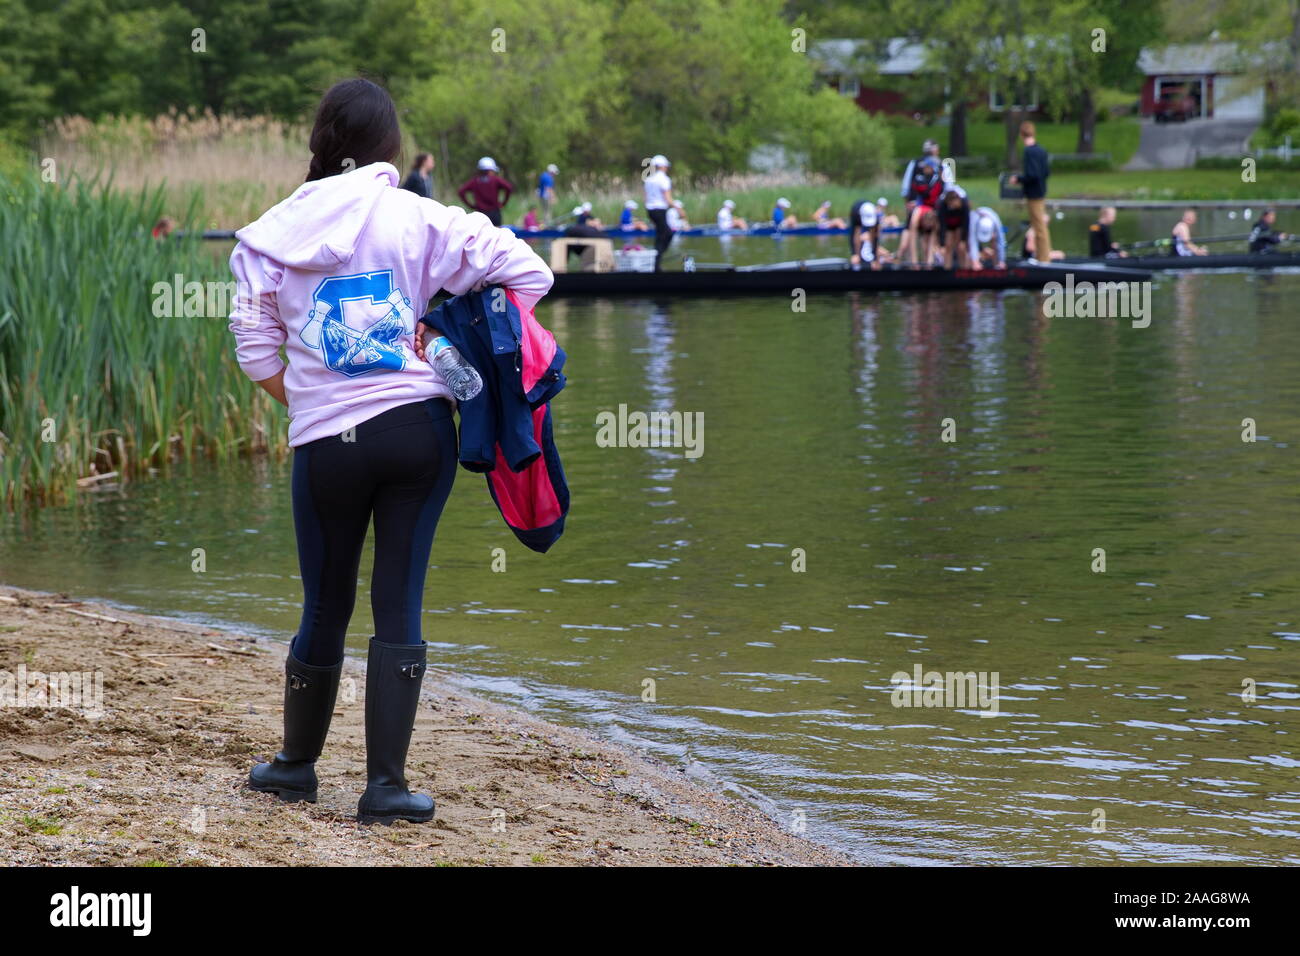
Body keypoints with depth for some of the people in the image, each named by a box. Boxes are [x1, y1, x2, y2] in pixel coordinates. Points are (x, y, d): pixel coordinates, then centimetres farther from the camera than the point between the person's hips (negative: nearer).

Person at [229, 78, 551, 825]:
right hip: (418, 427, -1)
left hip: (325, 444, 1)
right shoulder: (419, 220, -1)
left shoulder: (273, 234, 4)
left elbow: (256, 349, 5)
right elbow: (529, 274, -5)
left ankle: (298, 763, 29)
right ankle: (386, 784, 0)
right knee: (400, 603, 2)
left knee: (326, 606, 15)